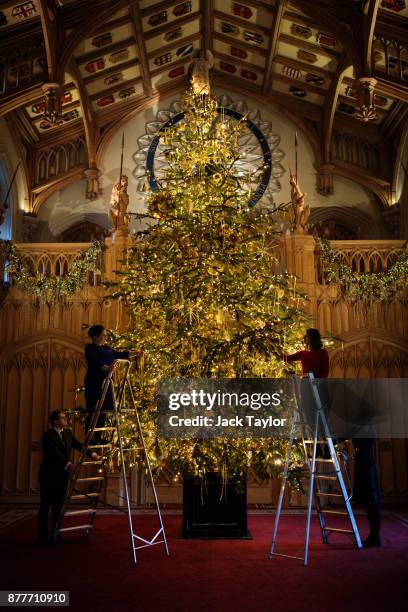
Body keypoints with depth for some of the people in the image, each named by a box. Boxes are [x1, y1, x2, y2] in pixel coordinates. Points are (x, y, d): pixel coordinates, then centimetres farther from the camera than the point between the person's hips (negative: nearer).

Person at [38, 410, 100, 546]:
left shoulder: (68, 433, 8)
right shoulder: (48, 436, -16)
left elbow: (78, 445, 11)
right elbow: (55, 453, -27)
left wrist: (92, 454, 0)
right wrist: (68, 463, -38)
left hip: (62, 475, 7)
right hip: (49, 475, -7)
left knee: (58, 506, 11)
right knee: (45, 506, 2)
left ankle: (55, 534, 20)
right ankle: (43, 537, 10)